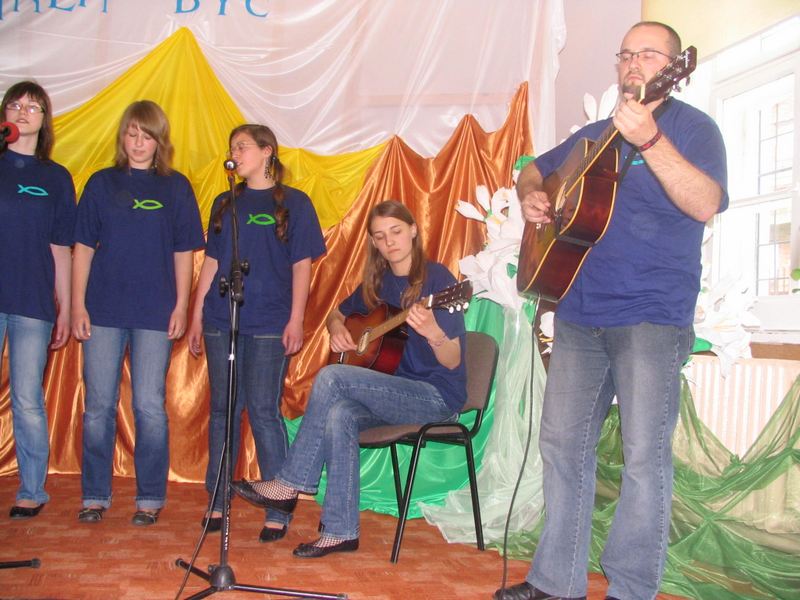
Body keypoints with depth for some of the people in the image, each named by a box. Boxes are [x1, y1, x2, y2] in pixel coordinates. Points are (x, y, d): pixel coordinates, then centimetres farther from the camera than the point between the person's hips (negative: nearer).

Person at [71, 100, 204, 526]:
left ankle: (150, 498, 12)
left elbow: (183, 252, 5)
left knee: (150, 406, 1)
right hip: (103, 310, 1)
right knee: (98, 405, 5)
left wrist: (181, 306, -2)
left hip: (155, 313, -1)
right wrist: (78, 304, 1)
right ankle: (95, 495, 17)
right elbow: (83, 246, 7)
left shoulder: (176, 187, 6)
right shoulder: (102, 183, 8)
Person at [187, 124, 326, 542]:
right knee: (222, 410, 8)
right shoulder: (224, 203, 15)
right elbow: (211, 261, 15)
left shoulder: (293, 203, 2)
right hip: (221, 321, 4)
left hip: (268, 325, -4)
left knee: (263, 412, -5)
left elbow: (301, 265, -1)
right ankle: (217, 503, 18)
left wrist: (296, 320, -9)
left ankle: (277, 511, 4)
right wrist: (197, 315, 10)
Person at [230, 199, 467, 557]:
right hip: (395, 392, 6)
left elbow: (453, 362, -15)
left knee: (331, 378, -23)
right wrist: (337, 328, 3)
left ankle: (290, 485, -12)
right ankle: (341, 531, -20)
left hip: (438, 397, -6)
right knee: (338, 414, -26)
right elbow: (338, 313, 28)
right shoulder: (378, 281, 10)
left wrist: (433, 333, -37)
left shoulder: (437, 278, -10)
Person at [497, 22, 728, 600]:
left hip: (652, 318, -6)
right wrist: (530, 194, 7)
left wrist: (650, 140, -30)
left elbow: (705, 205, -19)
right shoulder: (595, 134, 17)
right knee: (563, 444, 8)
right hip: (580, 313, 6)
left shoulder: (691, 127, -1)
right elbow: (535, 169, 31)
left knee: (645, 456, -4)